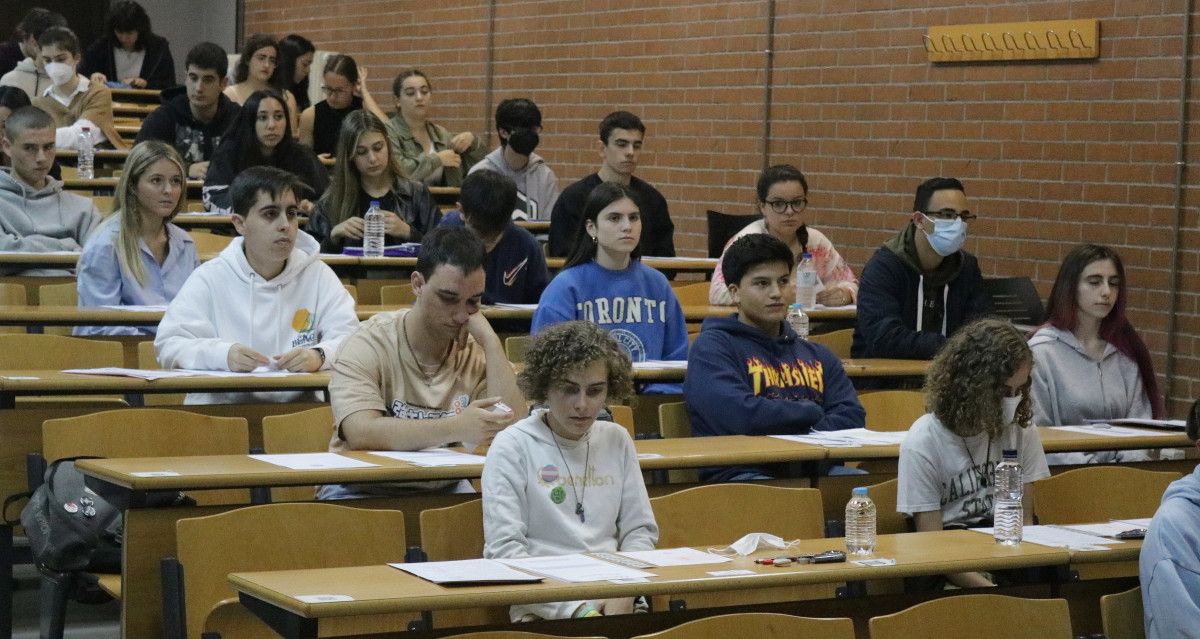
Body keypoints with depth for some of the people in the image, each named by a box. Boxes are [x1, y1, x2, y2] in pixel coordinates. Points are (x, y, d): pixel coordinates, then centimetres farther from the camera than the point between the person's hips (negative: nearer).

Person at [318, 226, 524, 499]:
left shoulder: (477, 353, 3)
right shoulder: (370, 344, -9)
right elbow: (361, 434, -25)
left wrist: (490, 340, -12)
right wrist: (456, 428, -33)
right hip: (362, 493, -3)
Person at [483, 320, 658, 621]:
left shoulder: (617, 440, 14)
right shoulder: (512, 447, -1)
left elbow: (640, 530, 14)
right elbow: (504, 550, -9)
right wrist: (575, 608, -18)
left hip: (616, 603, 5)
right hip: (546, 609, -5)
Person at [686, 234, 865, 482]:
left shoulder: (817, 356, 26)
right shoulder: (712, 347, 5)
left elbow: (851, 418, 11)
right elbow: (739, 416, -13)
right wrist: (812, 413, 3)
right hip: (743, 473, -6)